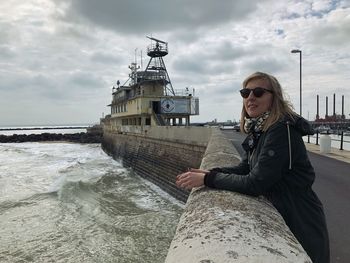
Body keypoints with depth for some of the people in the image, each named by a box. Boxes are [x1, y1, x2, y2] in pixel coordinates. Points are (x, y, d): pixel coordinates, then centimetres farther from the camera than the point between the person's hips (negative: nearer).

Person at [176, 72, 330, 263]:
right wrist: (208, 173, -10)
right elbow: (243, 169, 5)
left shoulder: (282, 130, -25)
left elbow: (255, 184, -28)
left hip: (301, 227, -8)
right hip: (281, 218, 8)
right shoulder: (257, 131, 2)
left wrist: (207, 179, -21)